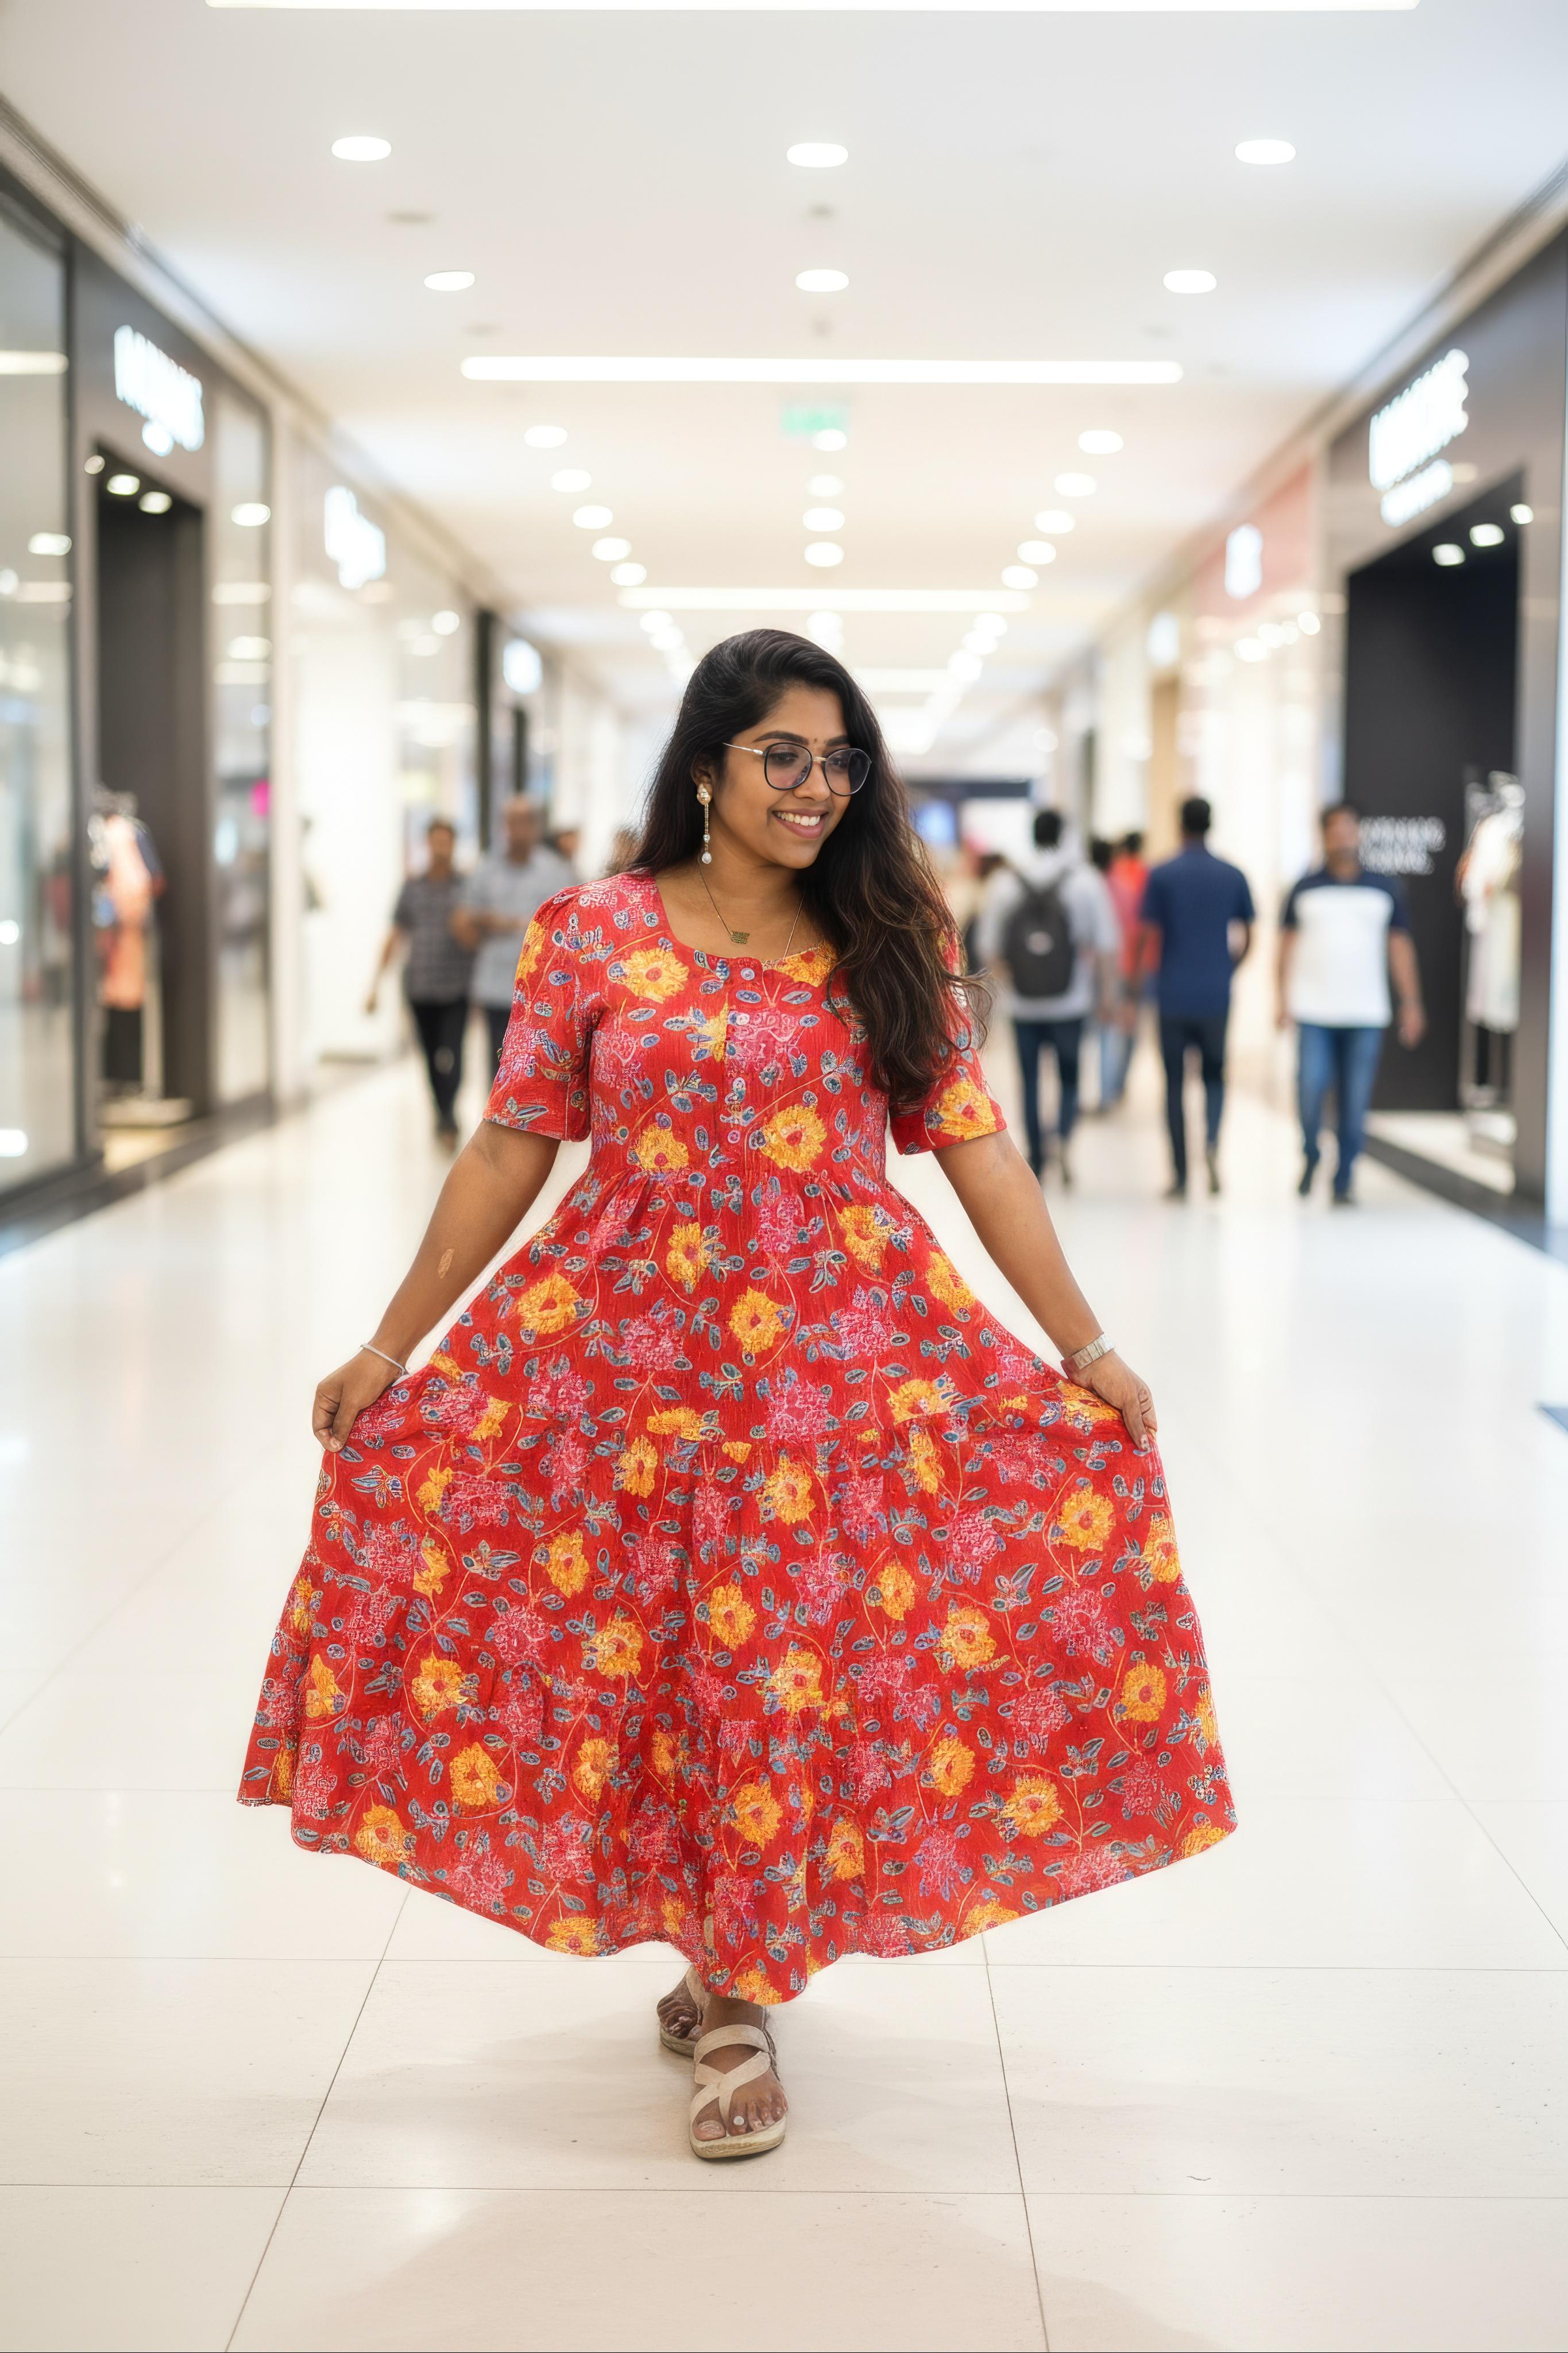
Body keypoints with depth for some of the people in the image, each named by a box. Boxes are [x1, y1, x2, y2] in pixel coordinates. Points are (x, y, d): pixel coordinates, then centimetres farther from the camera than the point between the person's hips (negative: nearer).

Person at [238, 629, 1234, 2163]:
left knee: (791, 1671, 0)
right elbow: (510, 1149, 3)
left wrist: (1082, 1346, -1)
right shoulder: (594, 934, 1)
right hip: (623, 1348, 0)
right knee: (643, 1653, 3)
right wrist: (388, 1346, 2)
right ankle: (732, 1969, 25)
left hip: (844, 1353, 1)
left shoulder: (893, 947, 5)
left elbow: (976, 1148, 4)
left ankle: (737, 1984, 19)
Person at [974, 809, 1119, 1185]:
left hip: (1022, 1003, 1)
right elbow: (1106, 945, -5)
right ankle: (1062, 1137, -15)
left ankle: (1037, 1159, 15)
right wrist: (1106, 988, 5)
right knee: (1069, 1077, 10)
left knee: (1030, 1081, 11)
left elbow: (988, 947, 2)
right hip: (1071, 1002, -1)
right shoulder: (1086, 881, -5)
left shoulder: (1003, 884, -2)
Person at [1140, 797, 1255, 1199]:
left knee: (1175, 1083, 6)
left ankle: (1180, 1176, 6)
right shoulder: (1233, 876, 3)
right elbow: (1247, 937, 8)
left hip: (1173, 995, -2)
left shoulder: (1161, 876, -4)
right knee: (1214, 1075, 16)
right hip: (1216, 996, 2)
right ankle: (1213, 1140, -13)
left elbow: (1146, 937, -6)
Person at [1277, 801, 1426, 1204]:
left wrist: (1412, 1004, 4)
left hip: (1366, 1016, 1)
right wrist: (1283, 999, 1)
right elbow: (1288, 944, 8)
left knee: (1355, 1104, 1)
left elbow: (1401, 947, 9)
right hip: (1313, 1014, -1)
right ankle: (1311, 1158, 18)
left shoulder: (1384, 890, 8)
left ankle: (1343, 1182, 13)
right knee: (1310, 1092, -9)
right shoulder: (1306, 889, 6)